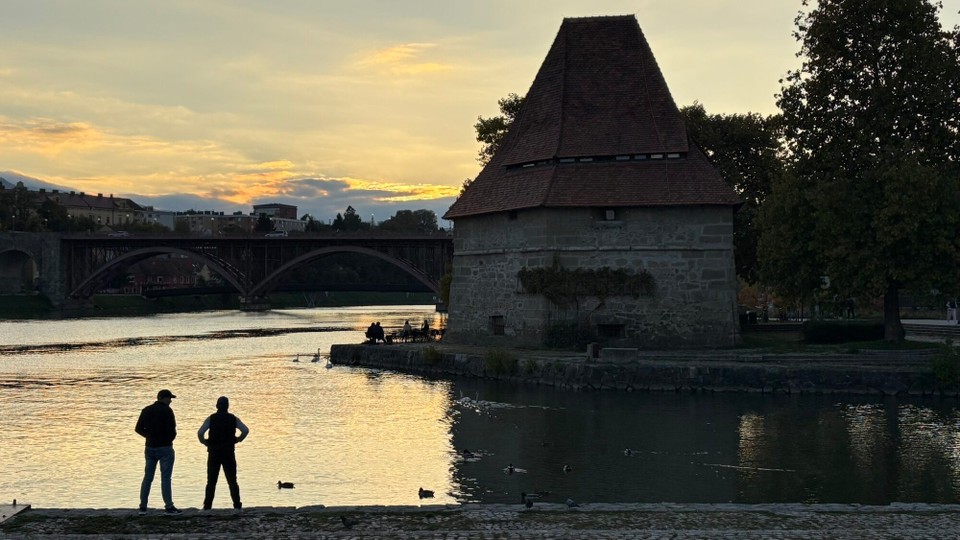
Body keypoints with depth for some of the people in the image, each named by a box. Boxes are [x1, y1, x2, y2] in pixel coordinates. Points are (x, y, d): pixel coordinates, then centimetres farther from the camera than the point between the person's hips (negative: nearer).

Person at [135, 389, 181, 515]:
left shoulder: (147, 410, 7)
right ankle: (169, 507, -3)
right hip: (165, 448, -6)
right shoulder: (167, 410, -11)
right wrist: (170, 438, 1)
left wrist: (150, 436, 13)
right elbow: (171, 429, -19)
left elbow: (138, 428, 8)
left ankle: (143, 507, 10)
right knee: (165, 478, -4)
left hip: (150, 448, 6)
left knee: (147, 477, 10)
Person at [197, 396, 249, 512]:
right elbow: (245, 430, -8)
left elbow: (200, 432, -11)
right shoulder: (233, 419, 3)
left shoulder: (211, 418, 0)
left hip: (214, 453, 0)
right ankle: (237, 506, -1)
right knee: (232, 481, 5)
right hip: (229, 453, 0)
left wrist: (204, 442, 4)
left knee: (211, 481, 5)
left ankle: (207, 506, 1)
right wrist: (237, 440, 4)